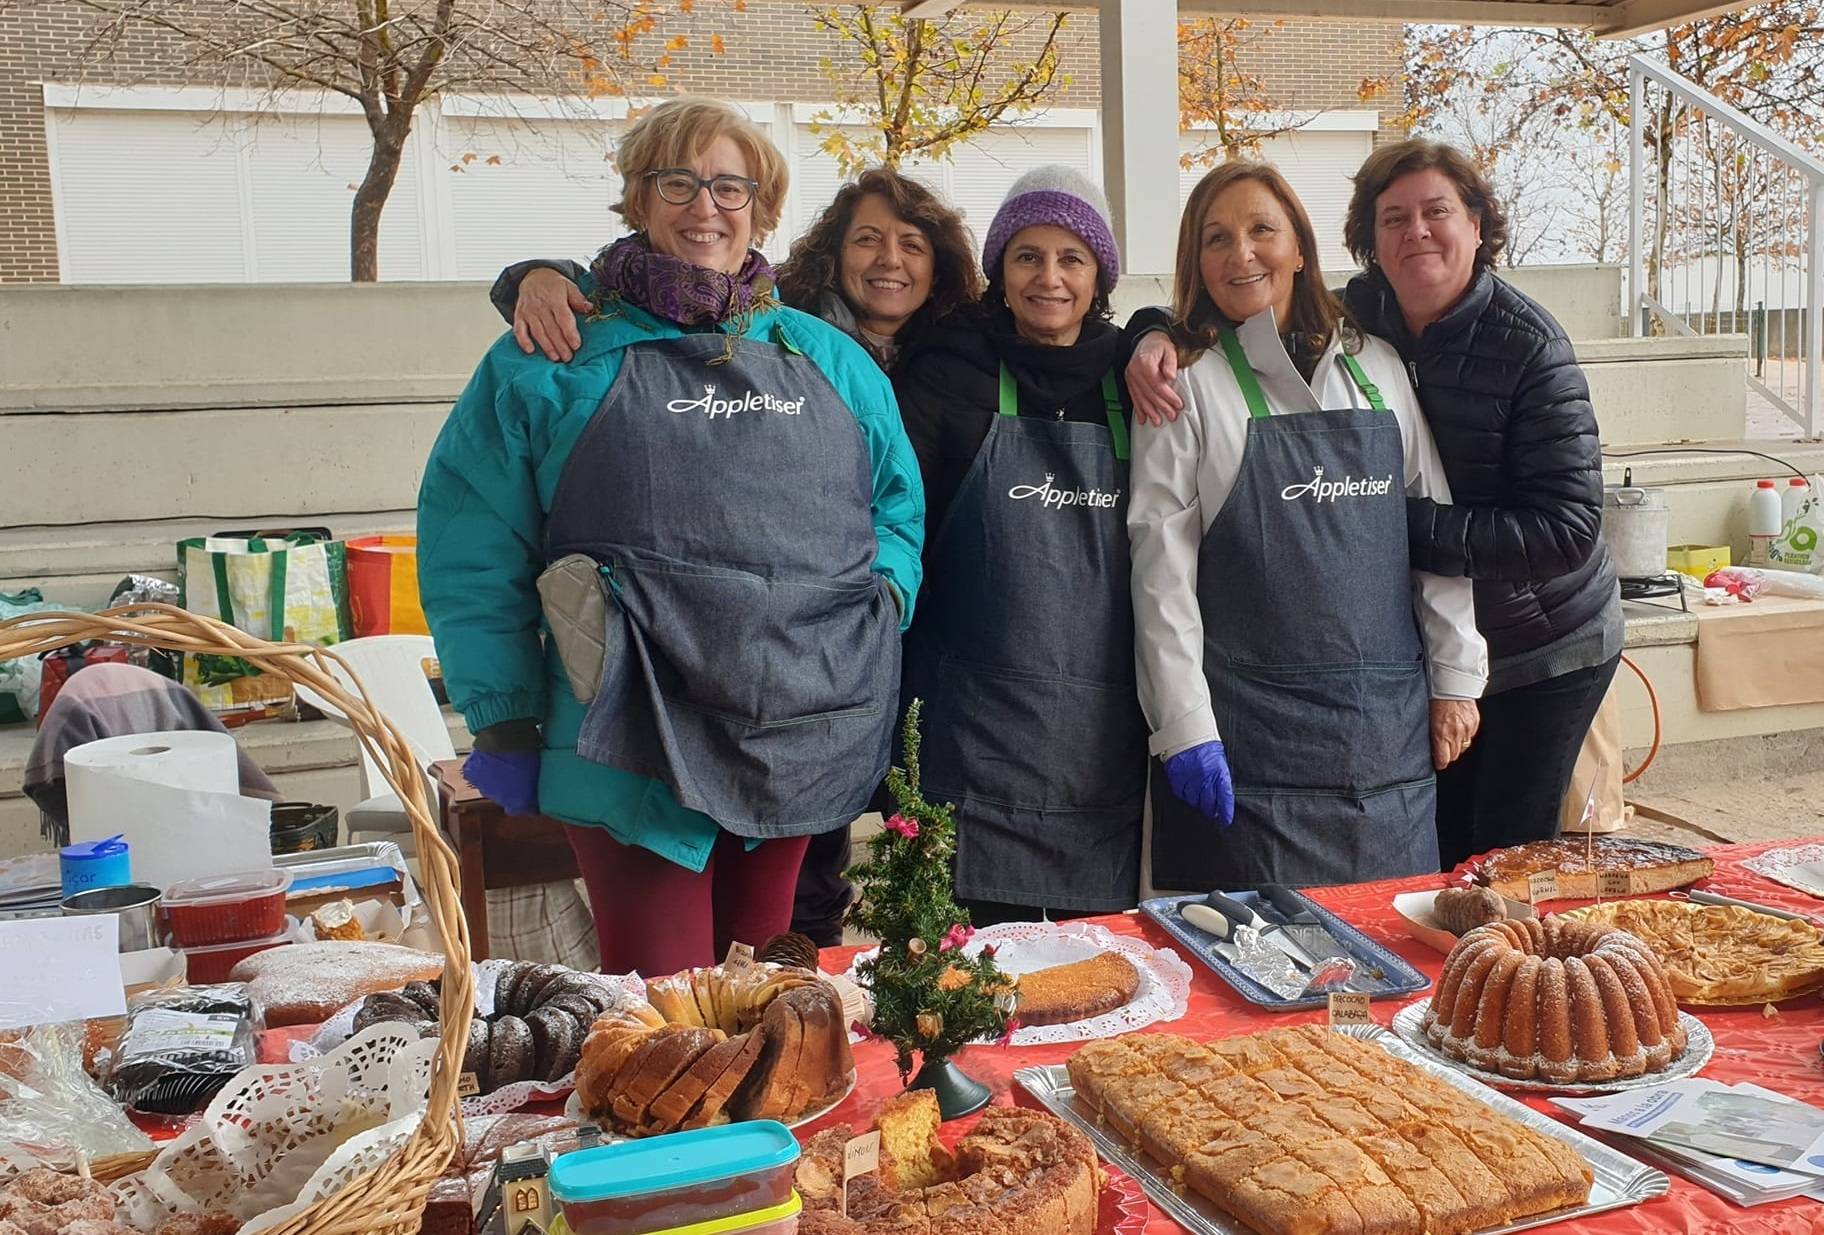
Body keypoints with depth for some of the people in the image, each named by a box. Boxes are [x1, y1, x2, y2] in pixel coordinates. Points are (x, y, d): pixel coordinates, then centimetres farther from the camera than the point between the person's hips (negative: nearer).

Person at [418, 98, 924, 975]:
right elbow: (474, 550, 0)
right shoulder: (558, 360, 2)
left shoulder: (826, 358, 14)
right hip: (638, 757, -4)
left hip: (806, 749, 4)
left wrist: (882, 603, 3)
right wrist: (504, 722, -3)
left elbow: (898, 501, 20)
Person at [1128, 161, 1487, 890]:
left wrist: (1456, 679, 7)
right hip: (1250, 733, -4)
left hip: (1389, 723, 4)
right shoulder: (1188, 385, -3)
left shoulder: (1378, 367, 9)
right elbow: (1162, 568, -7)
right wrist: (1184, 729, -12)